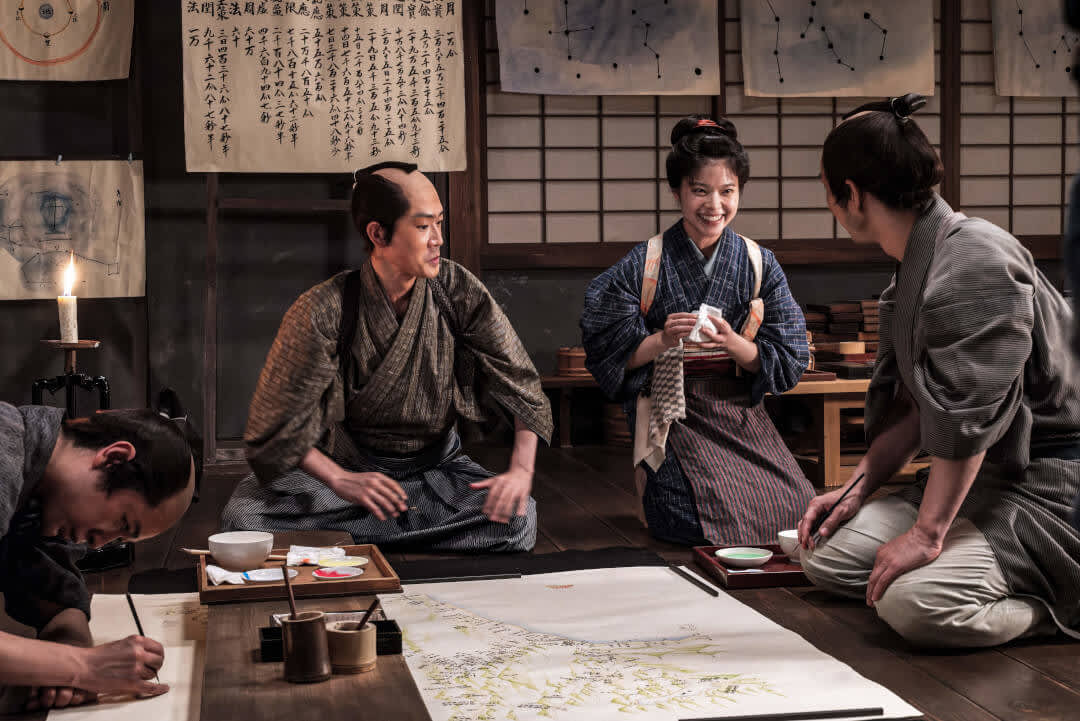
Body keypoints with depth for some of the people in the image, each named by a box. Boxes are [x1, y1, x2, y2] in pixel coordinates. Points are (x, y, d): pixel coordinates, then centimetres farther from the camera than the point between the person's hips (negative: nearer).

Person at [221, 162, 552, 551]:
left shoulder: (458, 292, -8)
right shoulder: (322, 311, -15)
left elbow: (521, 384, -5)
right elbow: (276, 423, -13)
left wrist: (521, 469, -19)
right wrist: (339, 481, -26)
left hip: (436, 466, 2)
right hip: (348, 464, -2)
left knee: (518, 518, -28)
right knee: (242, 516, -27)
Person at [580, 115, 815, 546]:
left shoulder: (759, 264, 4)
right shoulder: (643, 265, -4)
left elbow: (790, 360, 2)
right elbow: (606, 355, -4)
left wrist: (734, 344, -17)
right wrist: (662, 341, -22)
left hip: (743, 418, 3)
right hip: (675, 423, -3)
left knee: (799, 508, -16)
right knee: (724, 520, -20)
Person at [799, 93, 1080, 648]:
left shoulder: (975, 260, -20)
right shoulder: (912, 269, 12)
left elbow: (968, 418, -25)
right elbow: (913, 405, 14)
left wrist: (927, 533, -24)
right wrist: (857, 487, 5)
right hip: (976, 479, 10)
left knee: (915, 603, -28)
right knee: (827, 557, 0)